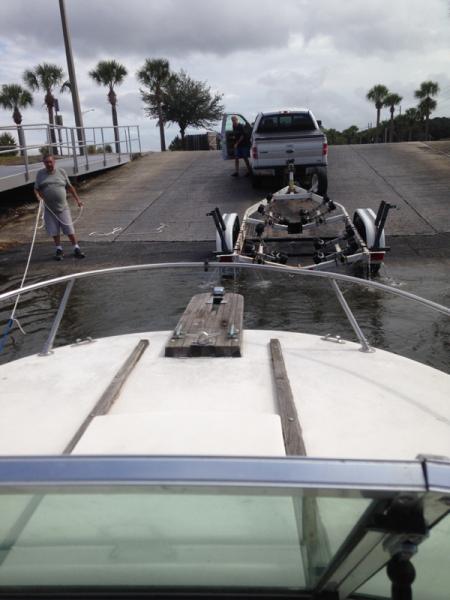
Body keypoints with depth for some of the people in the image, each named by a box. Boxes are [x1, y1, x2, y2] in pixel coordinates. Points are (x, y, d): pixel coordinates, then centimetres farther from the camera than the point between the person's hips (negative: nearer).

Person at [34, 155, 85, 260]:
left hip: (63, 207, -1)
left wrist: (77, 199, 10)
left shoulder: (61, 172, 5)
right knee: (54, 231, 5)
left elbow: (69, 187, 12)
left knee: (69, 229, 0)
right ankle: (59, 250, 17)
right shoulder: (40, 173, 5)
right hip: (49, 209, 1)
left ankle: (76, 249, 8)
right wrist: (38, 196, -16)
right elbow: (36, 189, 5)